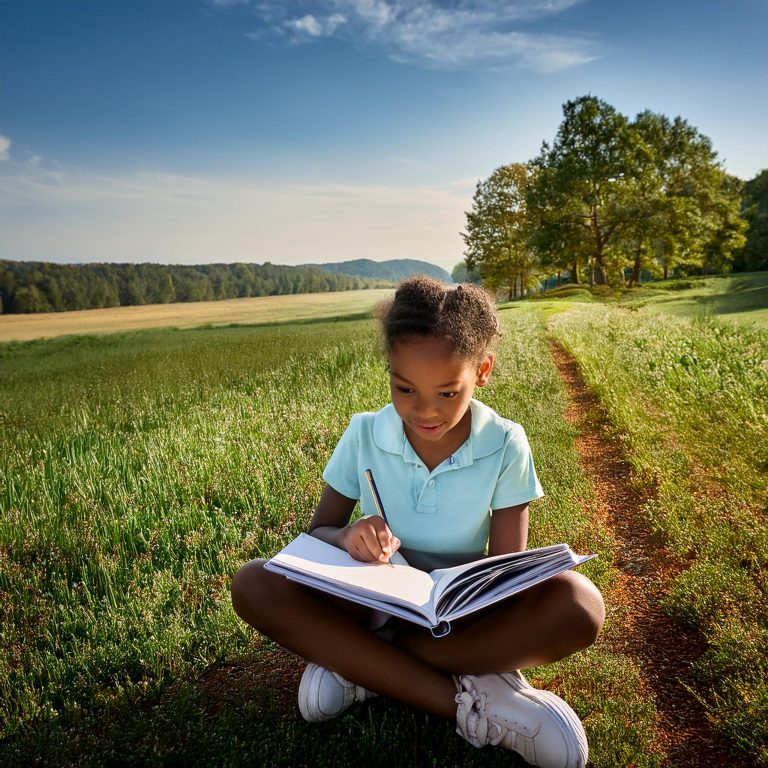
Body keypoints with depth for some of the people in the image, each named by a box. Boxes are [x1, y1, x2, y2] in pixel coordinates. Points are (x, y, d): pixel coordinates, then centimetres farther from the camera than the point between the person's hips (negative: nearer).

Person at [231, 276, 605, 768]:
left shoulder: (504, 446, -11)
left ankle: (356, 662, -22)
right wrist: (346, 538, -26)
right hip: (375, 601, 2)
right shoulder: (364, 436, -8)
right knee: (253, 585, -24)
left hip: (465, 612, -1)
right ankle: (464, 697, -29)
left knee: (578, 604, -30)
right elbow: (317, 532, -2)